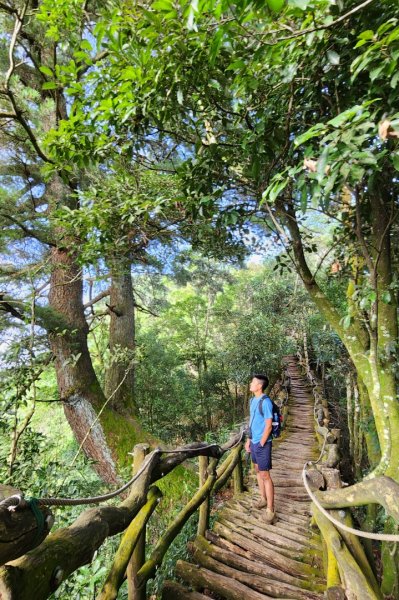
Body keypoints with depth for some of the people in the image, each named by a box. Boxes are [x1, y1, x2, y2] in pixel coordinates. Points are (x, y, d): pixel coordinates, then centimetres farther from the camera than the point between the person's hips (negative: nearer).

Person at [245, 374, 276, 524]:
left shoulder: (265, 402, -22)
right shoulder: (253, 400, 4)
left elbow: (268, 426, -20)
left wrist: (261, 445, -16)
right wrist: (249, 440, 13)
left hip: (262, 444, -9)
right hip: (254, 442, 9)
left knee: (265, 476, 1)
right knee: (258, 471, 21)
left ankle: (270, 510, 13)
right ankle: (263, 499, 39)